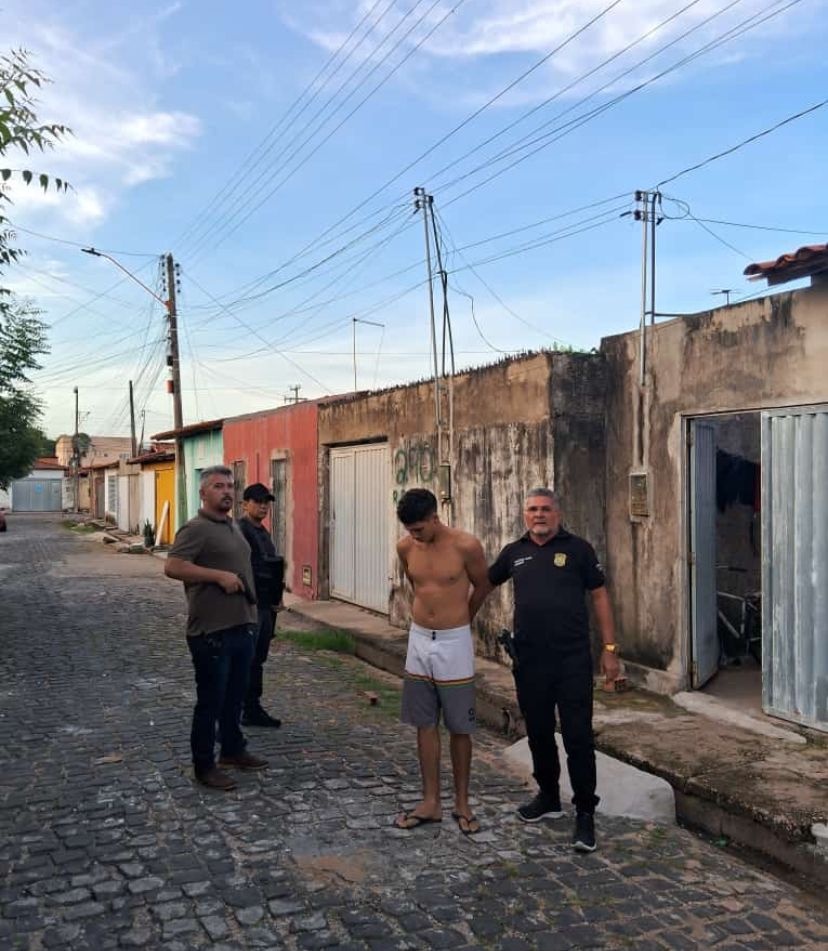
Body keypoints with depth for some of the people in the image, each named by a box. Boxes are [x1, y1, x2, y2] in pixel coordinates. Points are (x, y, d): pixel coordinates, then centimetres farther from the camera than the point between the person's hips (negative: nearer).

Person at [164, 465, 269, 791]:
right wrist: (219, 576, -25)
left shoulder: (233, 526, 14)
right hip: (212, 631, -8)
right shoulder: (196, 529, -14)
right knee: (211, 700, 2)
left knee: (235, 695, 19)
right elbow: (172, 567, -24)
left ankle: (233, 749, 34)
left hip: (242, 626, 9)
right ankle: (204, 765, 14)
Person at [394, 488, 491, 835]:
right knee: (425, 725, 10)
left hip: (454, 644, -4)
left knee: (459, 728, 6)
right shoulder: (405, 547, -2)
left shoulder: (466, 546, -15)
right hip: (418, 641, 4)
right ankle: (431, 802, 20)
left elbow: (481, 587, 3)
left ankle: (461, 803, 20)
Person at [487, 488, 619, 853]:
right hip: (529, 661, 4)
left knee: (578, 737, -2)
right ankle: (548, 798, 34)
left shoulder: (577, 549, -1)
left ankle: (585, 813, 11)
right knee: (539, 734, 15)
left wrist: (609, 649, -3)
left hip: (572, 659, -4)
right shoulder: (514, 552, 8)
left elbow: (599, 596, 1)